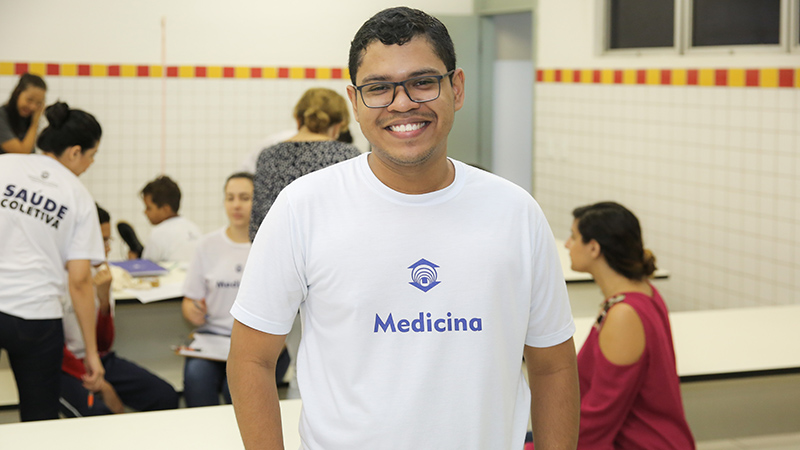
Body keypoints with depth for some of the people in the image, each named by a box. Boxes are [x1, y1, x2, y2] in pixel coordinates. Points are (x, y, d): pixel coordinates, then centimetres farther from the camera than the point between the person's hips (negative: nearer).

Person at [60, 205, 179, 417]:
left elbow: (104, 344, 6)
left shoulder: (101, 274, 10)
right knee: (98, 412, -35)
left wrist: (104, 299, -10)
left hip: (100, 360, 6)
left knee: (165, 396, -13)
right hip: (66, 367, -6)